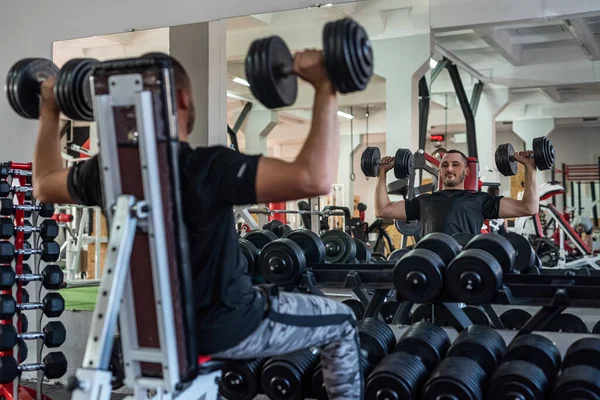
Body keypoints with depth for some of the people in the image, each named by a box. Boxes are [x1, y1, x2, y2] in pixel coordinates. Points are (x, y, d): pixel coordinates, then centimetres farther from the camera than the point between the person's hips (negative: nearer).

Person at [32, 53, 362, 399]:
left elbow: (44, 185, 13)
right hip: (224, 328, -6)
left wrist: (50, 110, 19)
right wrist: (326, 90, -35)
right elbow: (315, 178, -41)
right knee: (341, 322, 14)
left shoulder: (107, 169, -10)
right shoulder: (205, 168, -30)